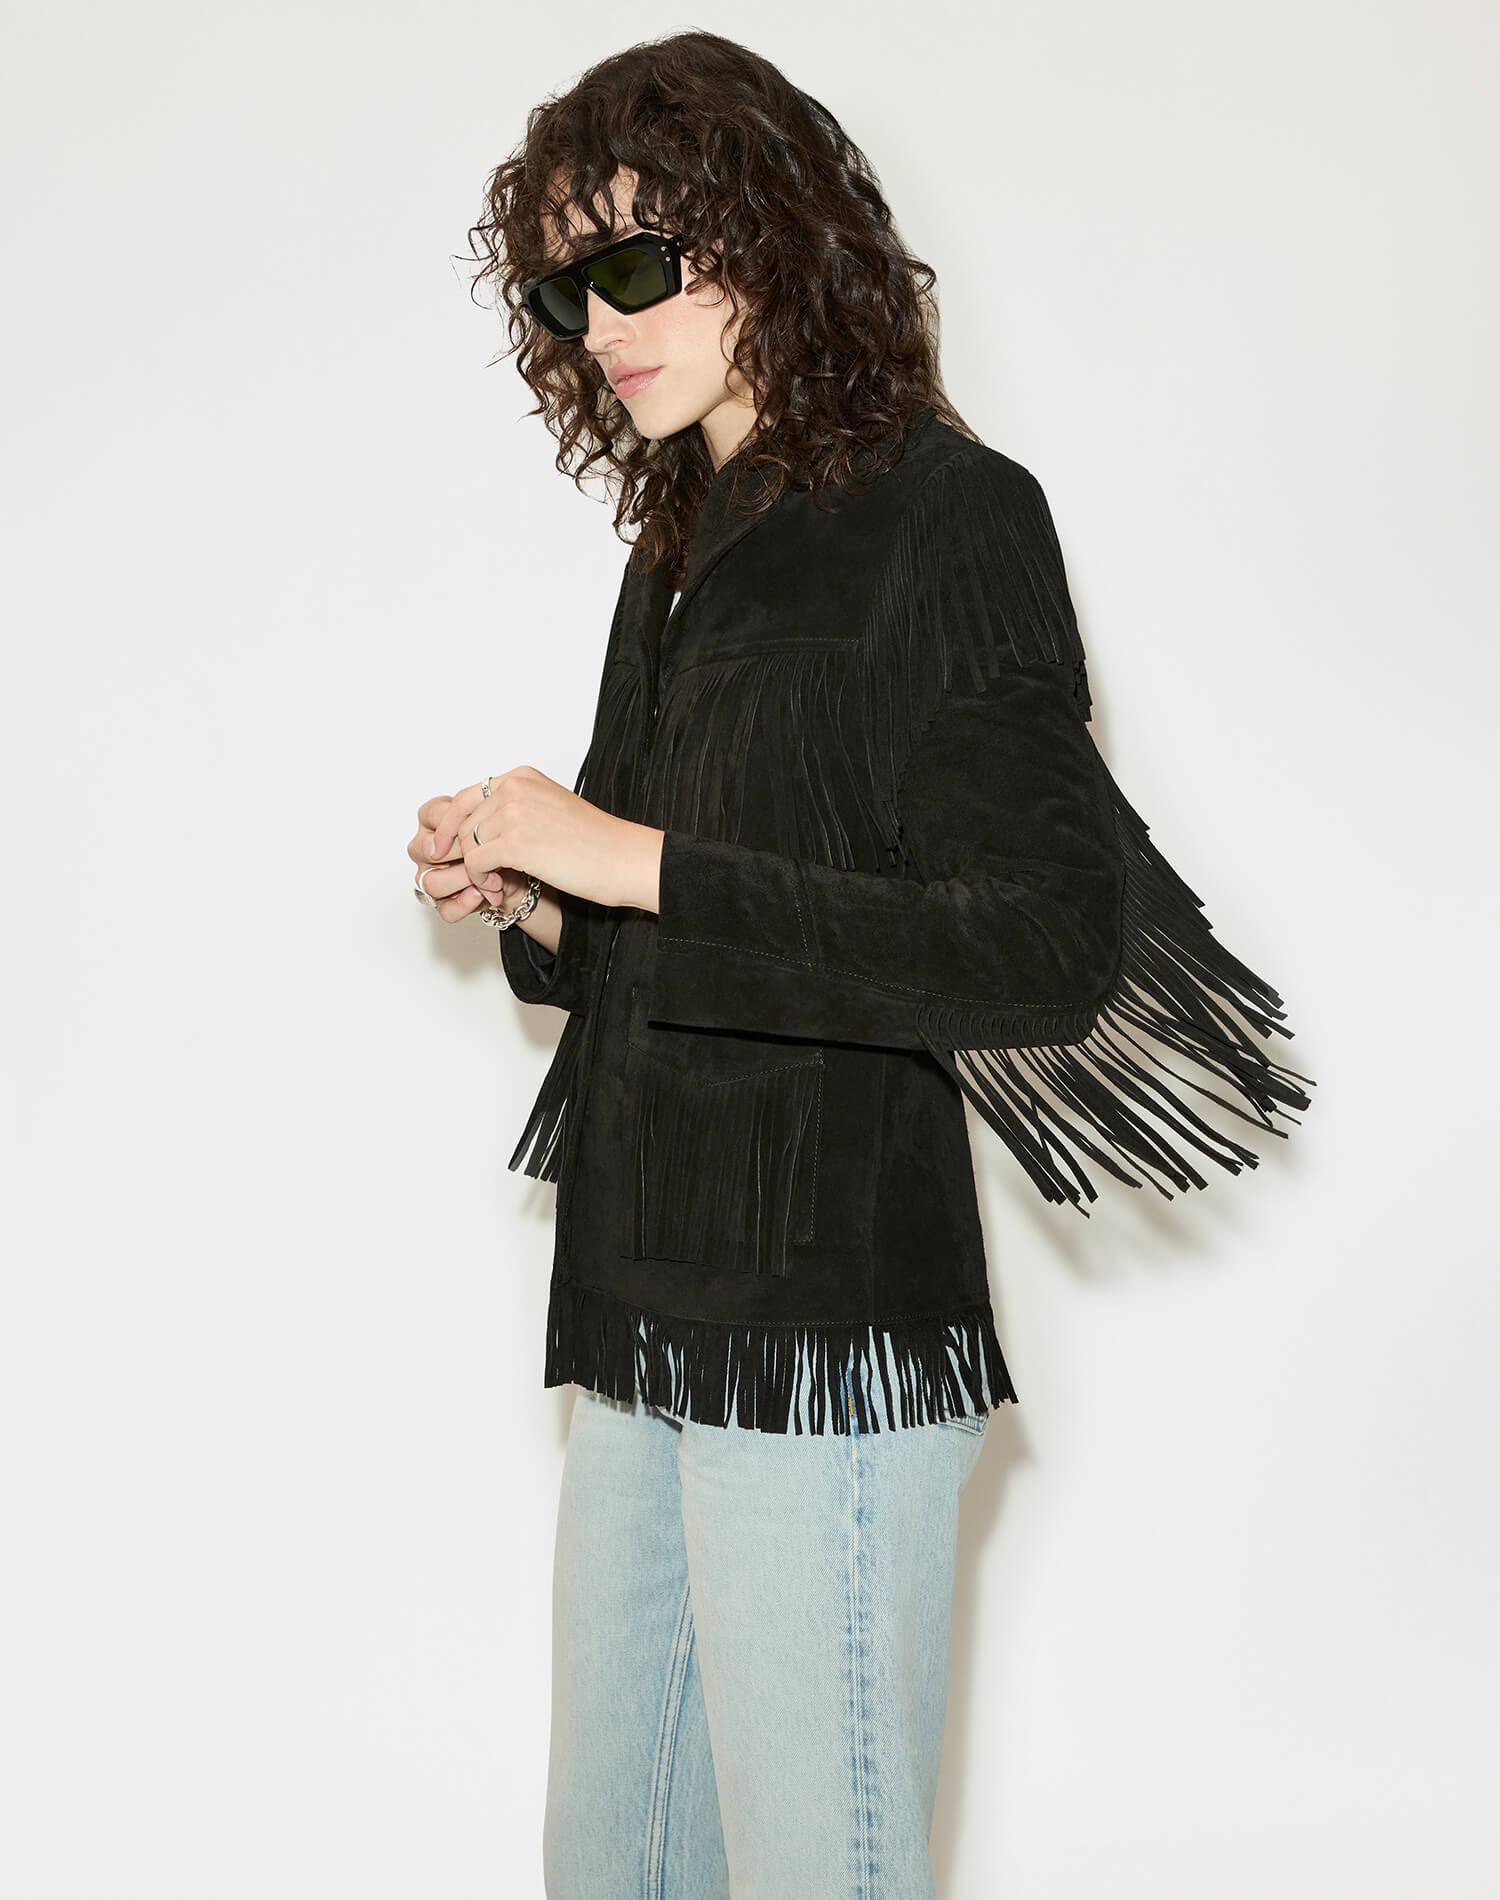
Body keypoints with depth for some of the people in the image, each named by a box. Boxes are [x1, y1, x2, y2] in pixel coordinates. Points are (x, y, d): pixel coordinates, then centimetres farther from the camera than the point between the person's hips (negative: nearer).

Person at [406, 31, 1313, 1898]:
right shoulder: (679, 554, 17)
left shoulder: (945, 516, -7)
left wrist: (635, 864, -17)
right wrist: (531, 907, 0)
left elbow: (1054, 942, -17)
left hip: (830, 1338, -7)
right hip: (651, 1323, 8)